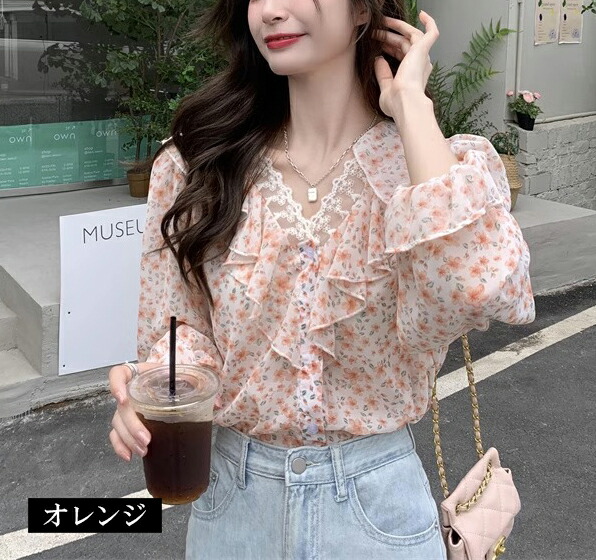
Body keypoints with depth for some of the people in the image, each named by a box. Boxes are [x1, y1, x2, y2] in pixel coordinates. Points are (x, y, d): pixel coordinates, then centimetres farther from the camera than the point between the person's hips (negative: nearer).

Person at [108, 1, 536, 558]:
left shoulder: (442, 166, -12)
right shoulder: (195, 162, -6)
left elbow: (480, 287, -33)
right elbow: (183, 327, -1)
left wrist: (409, 103, -22)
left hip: (374, 497, -1)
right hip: (232, 492, 2)